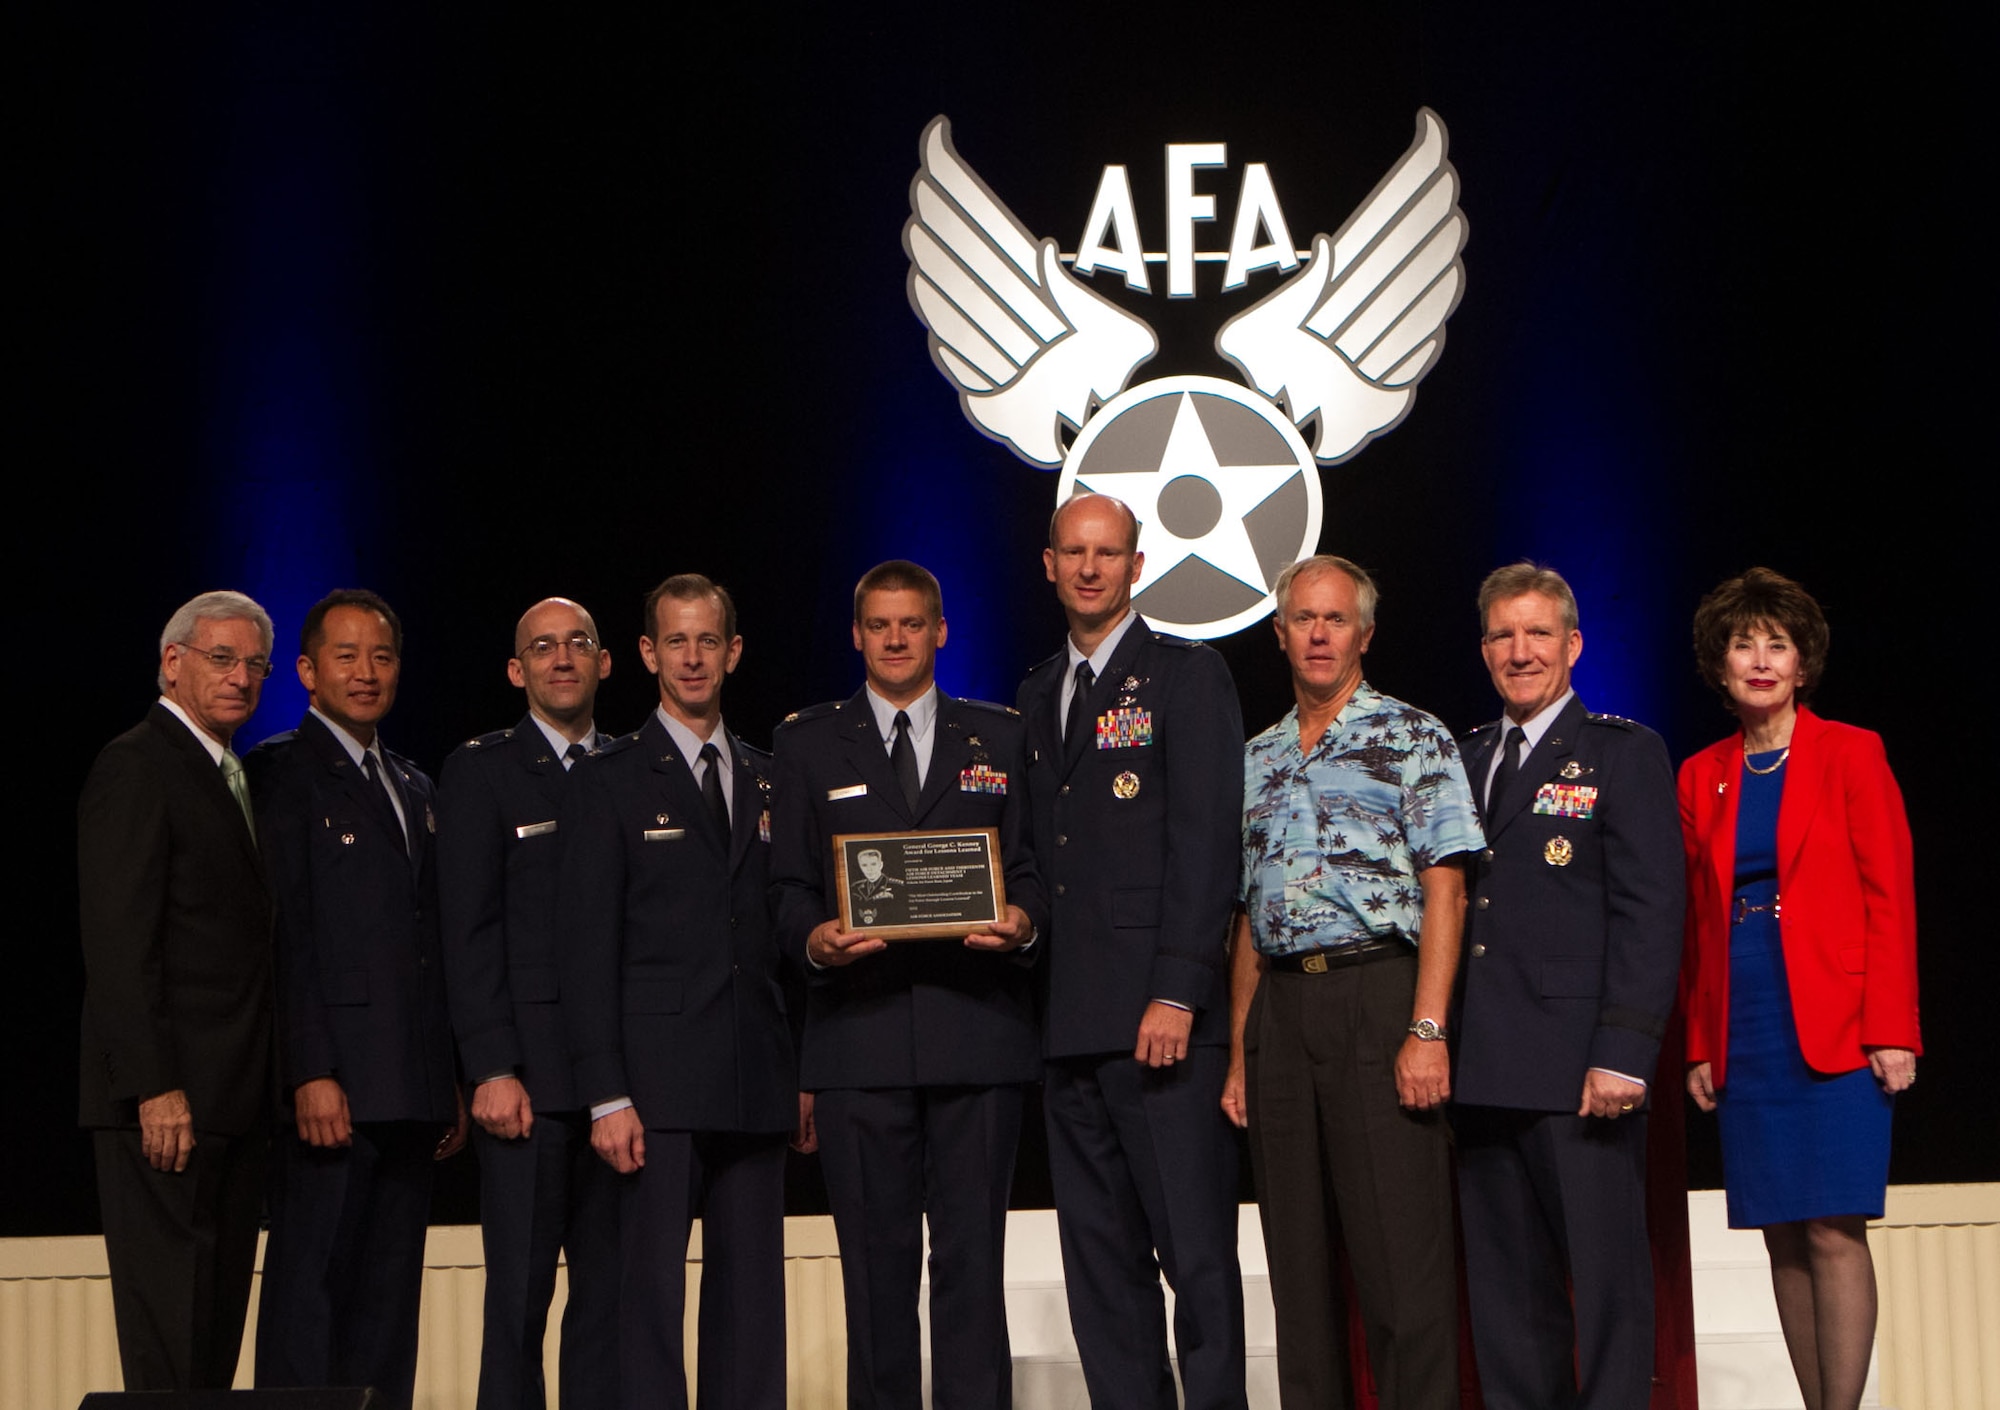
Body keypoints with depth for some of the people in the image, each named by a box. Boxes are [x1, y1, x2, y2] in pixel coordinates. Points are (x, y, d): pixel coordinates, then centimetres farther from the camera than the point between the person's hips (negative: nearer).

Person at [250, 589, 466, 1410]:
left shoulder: (414, 788, 21)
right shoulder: (279, 772, -2)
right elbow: (285, 934, -11)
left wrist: (452, 1084, 15)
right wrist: (310, 1073, -18)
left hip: (410, 1091, 7)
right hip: (332, 1085, -7)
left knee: (390, 1296, 7)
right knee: (309, 1281, -6)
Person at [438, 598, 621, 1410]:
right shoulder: (480, 771, 4)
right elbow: (470, 932, -3)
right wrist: (492, 1070, -11)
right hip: (530, 1073, -3)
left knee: (610, 1285, 3)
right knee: (520, 1290, -3)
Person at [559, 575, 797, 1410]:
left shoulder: (769, 782, 16)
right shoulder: (608, 783, 3)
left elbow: (785, 930, 16)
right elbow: (590, 950, -2)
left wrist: (806, 1071, 8)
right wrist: (606, 1095, -10)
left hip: (757, 1084, 4)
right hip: (658, 1083, -4)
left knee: (753, 1295, 4)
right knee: (652, 1290, -5)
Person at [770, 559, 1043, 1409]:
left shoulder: (1000, 738, 16)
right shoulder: (808, 745, 14)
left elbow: (1030, 867, 11)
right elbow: (787, 884, 9)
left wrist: (1024, 921, -11)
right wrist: (813, 939, -12)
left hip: (976, 1028, 0)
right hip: (859, 1034, 0)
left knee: (972, 1259, -2)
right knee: (876, 1266, 3)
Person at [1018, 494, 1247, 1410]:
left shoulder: (1187, 676, -1)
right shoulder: (1037, 695, 19)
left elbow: (1205, 843, -9)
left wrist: (1177, 994, -16)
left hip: (1160, 1016, -6)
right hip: (1068, 1021, 6)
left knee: (1196, 1252, -6)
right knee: (1100, 1259, 8)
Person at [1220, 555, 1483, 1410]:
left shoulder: (1412, 738, 2)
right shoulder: (1258, 759, 18)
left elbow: (1444, 890, -6)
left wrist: (1427, 1029, -16)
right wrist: (1239, 1053, 10)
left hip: (1378, 996, -5)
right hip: (1279, 1009, 5)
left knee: (1401, 1250, -7)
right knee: (1298, 1251, 8)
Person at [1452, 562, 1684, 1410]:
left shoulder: (1624, 753, 2)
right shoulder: (1464, 760, 18)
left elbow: (1650, 914, -6)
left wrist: (1624, 1053, -15)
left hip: (1578, 1074, -5)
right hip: (1482, 1072, 5)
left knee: (1606, 1274, -3)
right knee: (1506, 1289, 9)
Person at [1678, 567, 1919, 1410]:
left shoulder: (1851, 756, 1)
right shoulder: (1701, 779, 12)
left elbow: (1890, 899, -3)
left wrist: (1891, 1031, -10)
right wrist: (1699, 1044, 9)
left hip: (1834, 1032, -4)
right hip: (1744, 1038, 4)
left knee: (1833, 1232, -9)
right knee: (1783, 1237, 4)